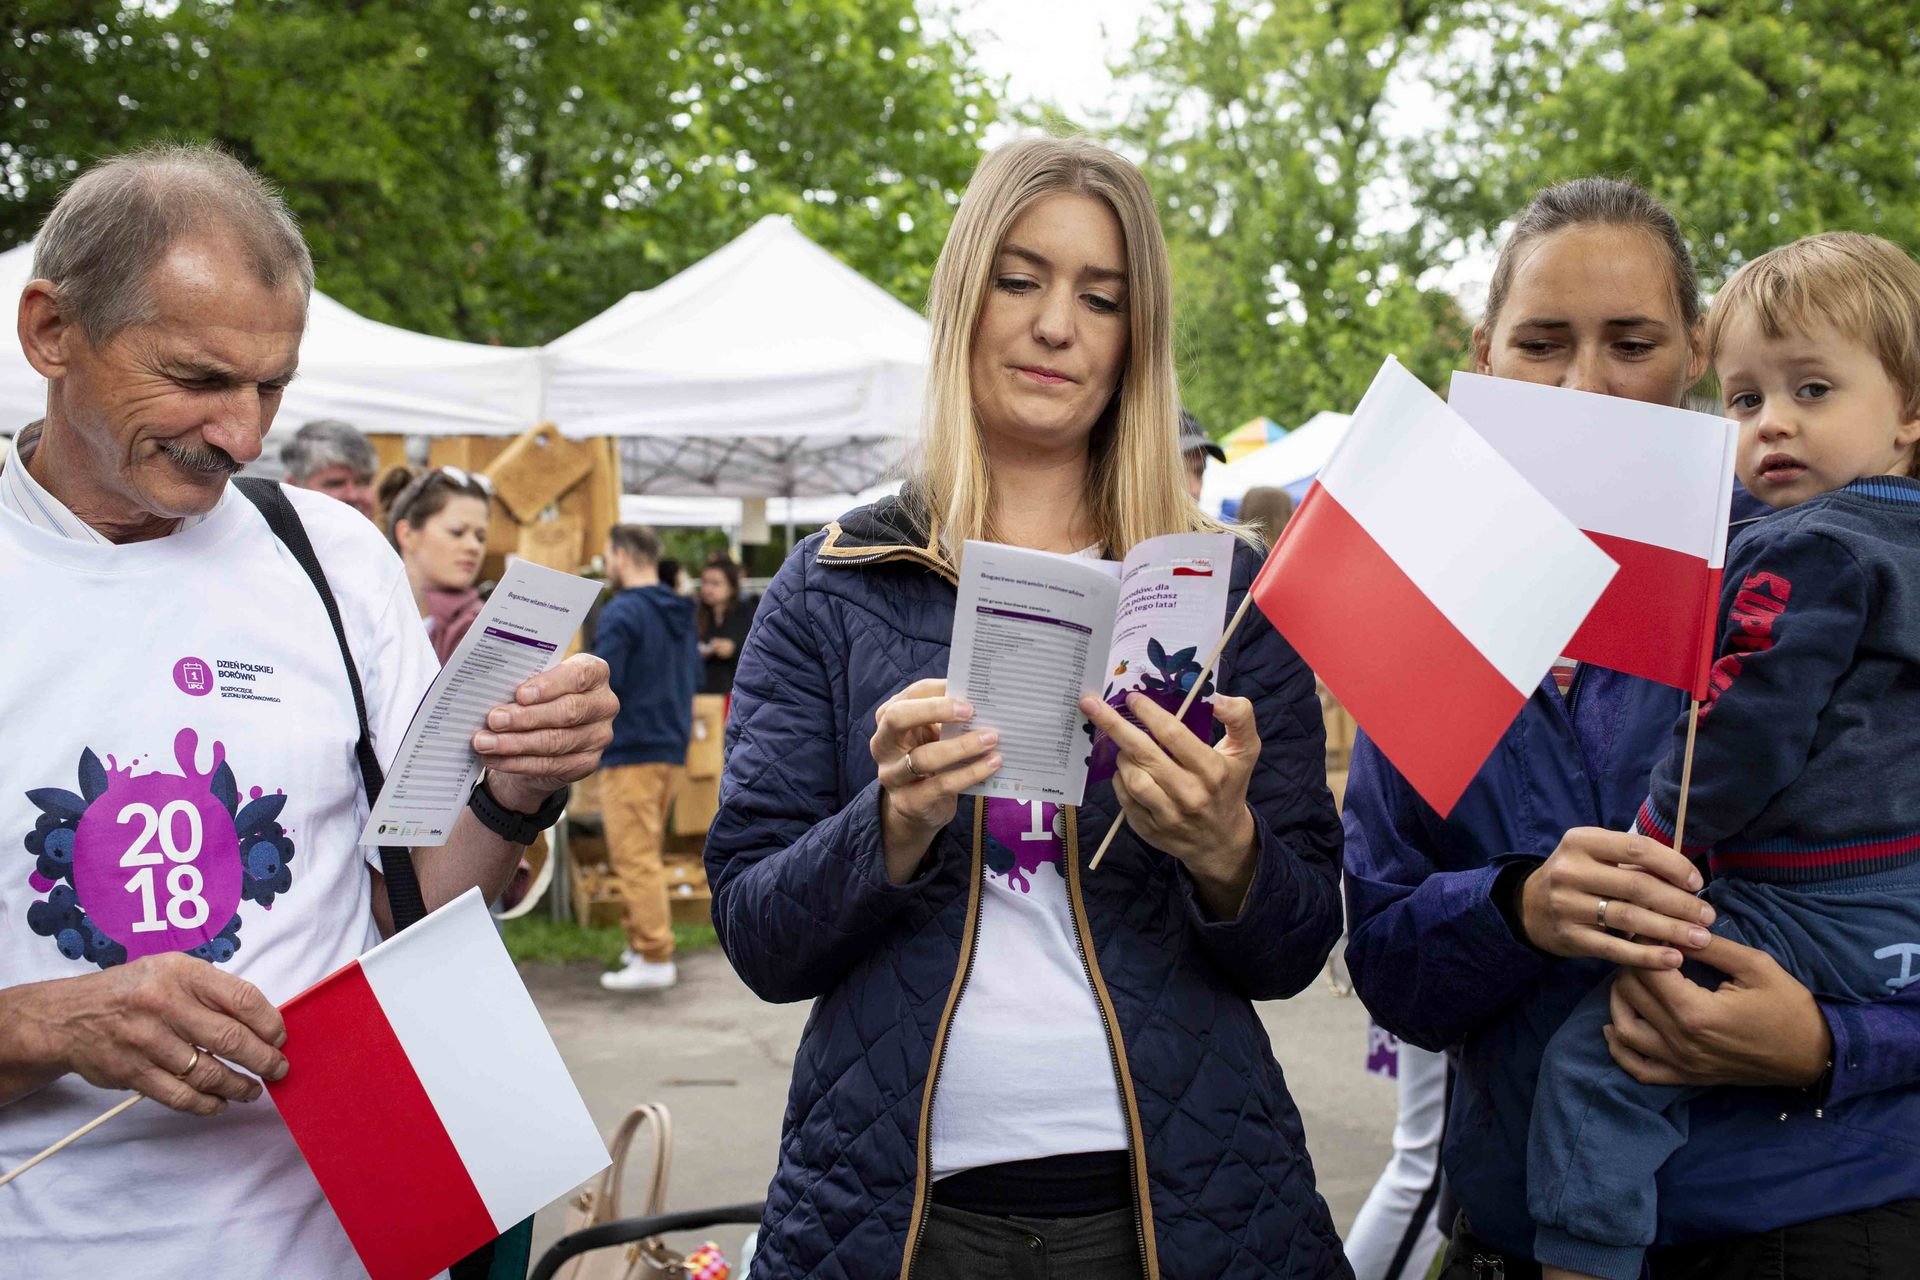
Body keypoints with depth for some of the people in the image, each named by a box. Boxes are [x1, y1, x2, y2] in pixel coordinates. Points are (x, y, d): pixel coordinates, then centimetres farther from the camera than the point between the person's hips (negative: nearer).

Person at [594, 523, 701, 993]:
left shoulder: (622, 613, -14)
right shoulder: (681, 614, 12)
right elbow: (694, 679, 18)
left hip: (632, 751, -8)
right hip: (672, 747, 9)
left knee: (635, 857, -4)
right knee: (647, 853, 19)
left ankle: (654, 959, -4)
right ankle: (646, 942, 25)